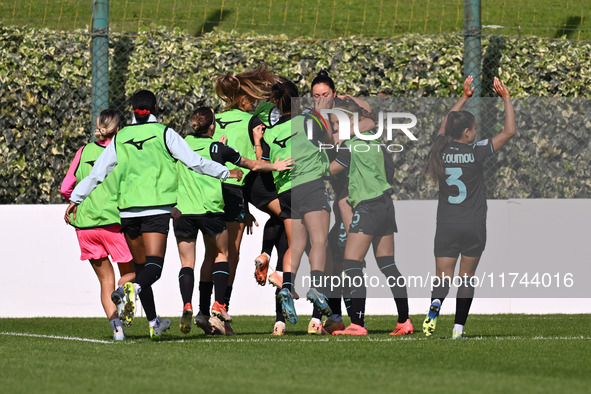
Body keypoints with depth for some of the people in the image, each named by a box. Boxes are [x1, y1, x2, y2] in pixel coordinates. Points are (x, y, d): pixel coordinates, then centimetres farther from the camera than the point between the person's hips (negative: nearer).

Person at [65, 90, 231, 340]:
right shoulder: (164, 133, 1)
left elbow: (98, 172, 10)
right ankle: (133, 289, -43)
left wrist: (76, 200, 19)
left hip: (128, 208, 3)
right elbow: (194, 162, -1)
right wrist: (226, 173, 11)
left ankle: (154, 323, 18)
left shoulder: (120, 138, 9)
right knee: (153, 266, -10)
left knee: (141, 265, 15)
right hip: (156, 207, -3)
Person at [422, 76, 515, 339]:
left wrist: (465, 97, 27)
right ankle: (458, 327, 7)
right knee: (467, 277, 10)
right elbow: (509, 131, -7)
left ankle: (435, 305, -30)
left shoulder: (442, 149, -1)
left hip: (446, 226, 2)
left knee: (443, 277, 2)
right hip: (473, 226, -2)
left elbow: (446, 124, 21)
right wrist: (506, 98, 0)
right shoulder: (475, 152, -12)